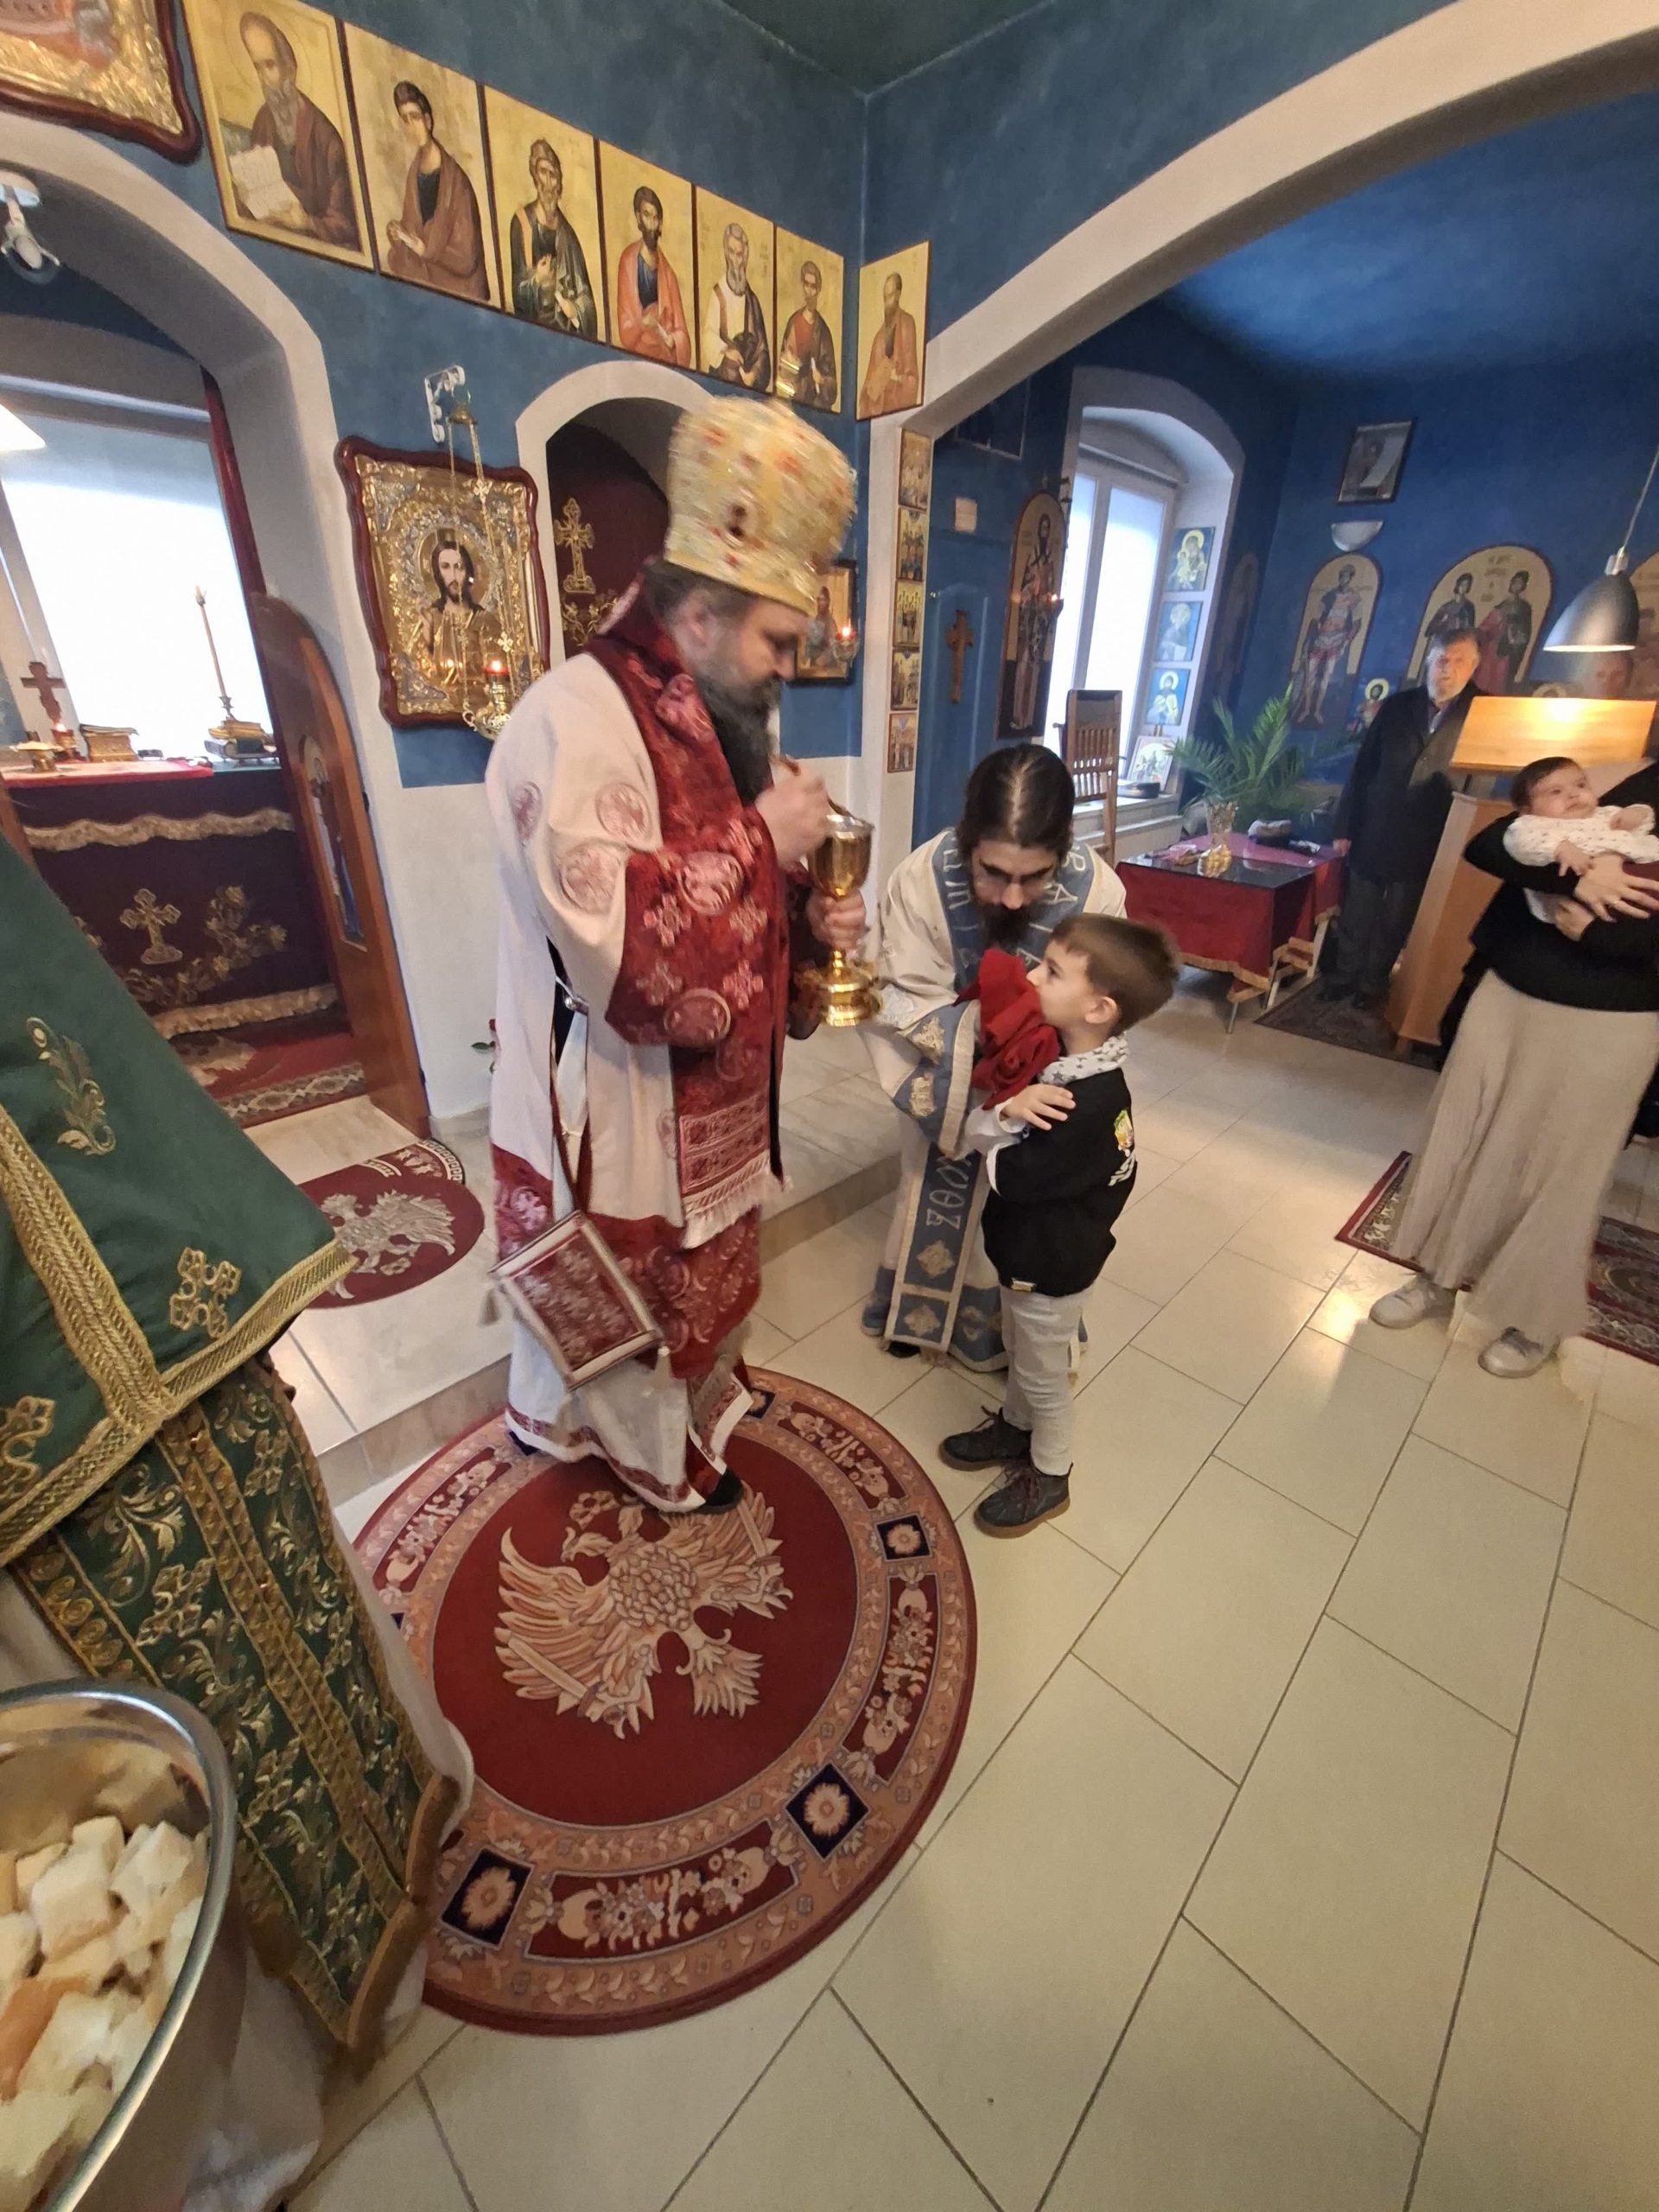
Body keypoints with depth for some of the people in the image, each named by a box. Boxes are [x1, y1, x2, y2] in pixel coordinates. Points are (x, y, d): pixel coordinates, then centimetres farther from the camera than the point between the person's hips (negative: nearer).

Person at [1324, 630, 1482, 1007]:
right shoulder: (1397, 705, 4)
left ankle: (1373, 981, 22)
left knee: (1395, 921, 9)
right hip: (1373, 831, 2)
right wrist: (1344, 825, 0)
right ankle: (1344, 973, 24)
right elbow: (1362, 767, 4)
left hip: (1424, 840, -1)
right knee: (1356, 914, 10)